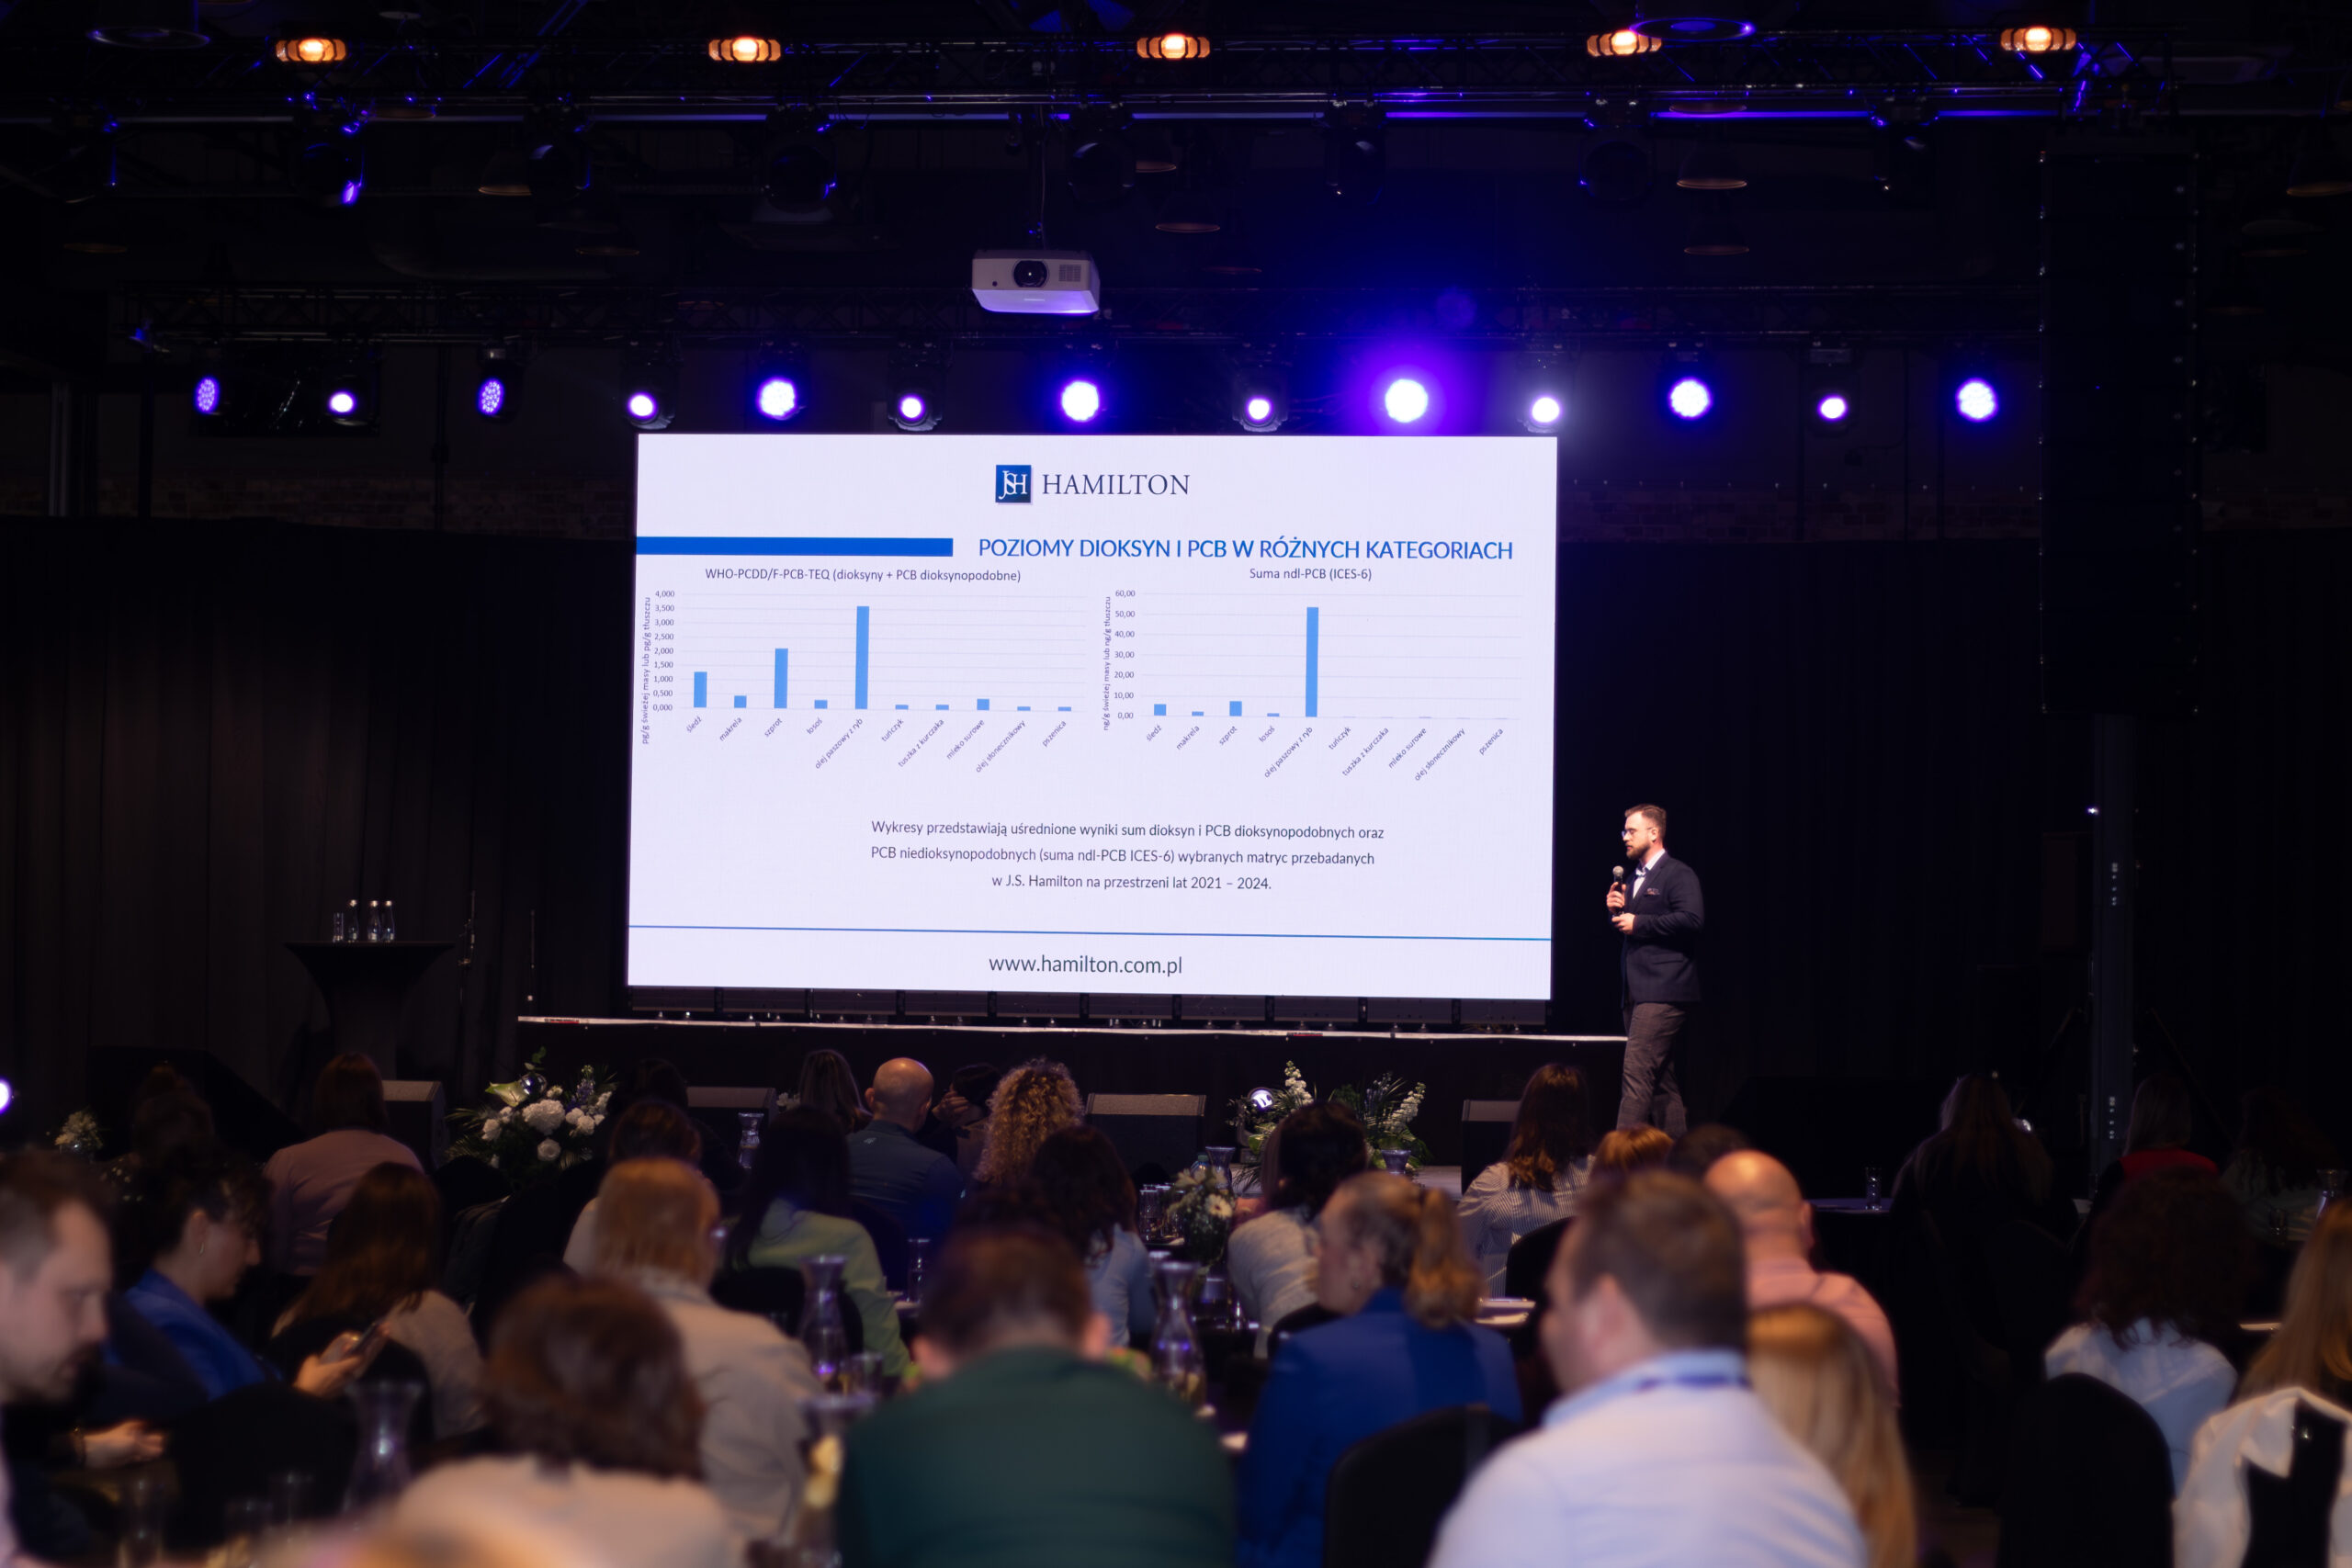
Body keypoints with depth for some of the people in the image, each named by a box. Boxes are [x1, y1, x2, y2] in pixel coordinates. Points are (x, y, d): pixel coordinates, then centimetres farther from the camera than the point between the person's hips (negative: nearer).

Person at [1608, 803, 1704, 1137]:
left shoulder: (1678, 875, -5)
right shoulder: (1635, 879, 24)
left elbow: (1692, 919, -19)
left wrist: (1638, 923, -16)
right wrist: (1617, 910, 7)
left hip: (1662, 993, -9)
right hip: (1638, 993, 9)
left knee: (1637, 1074, -17)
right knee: (1663, 1084, 9)